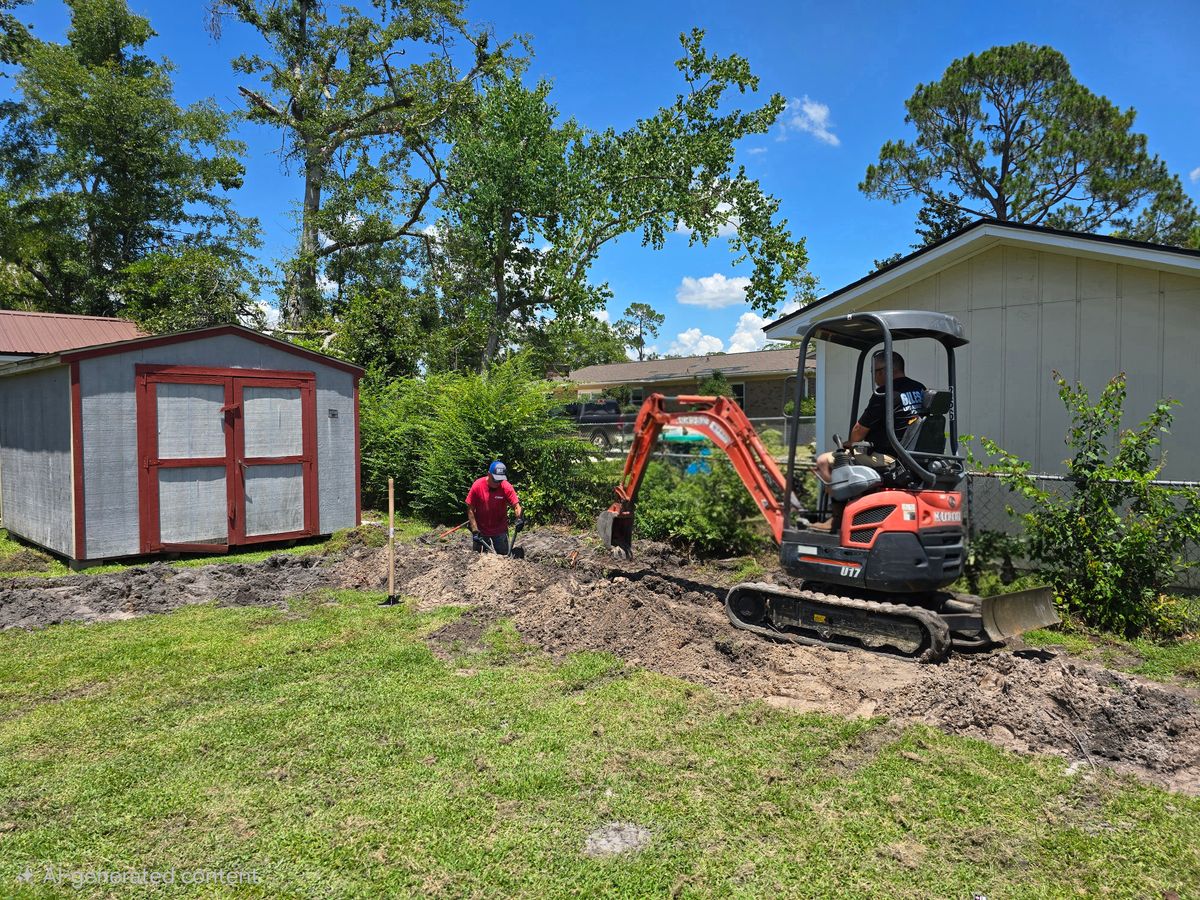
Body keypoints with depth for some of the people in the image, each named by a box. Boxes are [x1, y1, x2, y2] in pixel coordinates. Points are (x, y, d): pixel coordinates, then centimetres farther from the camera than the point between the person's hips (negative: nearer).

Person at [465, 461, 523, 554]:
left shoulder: (506, 487, -15)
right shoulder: (477, 486, -16)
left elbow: (516, 505, -16)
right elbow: (470, 510, -11)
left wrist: (519, 518, -37)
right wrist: (475, 531, -16)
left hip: (500, 530, 0)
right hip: (480, 529, 0)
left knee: (503, 555, 4)